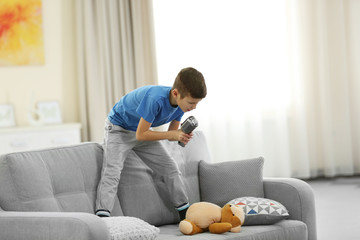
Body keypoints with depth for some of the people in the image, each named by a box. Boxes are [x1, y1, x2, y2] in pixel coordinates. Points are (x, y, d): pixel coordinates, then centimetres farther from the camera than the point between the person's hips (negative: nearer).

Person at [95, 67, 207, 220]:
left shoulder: (181, 102, -14)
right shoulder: (156, 99, -39)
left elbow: (172, 134, -2)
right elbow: (141, 134, -31)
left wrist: (182, 136, -25)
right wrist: (173, 134, -32)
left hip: (143, 131, 7)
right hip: (118, 128, -7)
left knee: (171, 168, 4)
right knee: (112, 171, -24)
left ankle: (186, 215, 15)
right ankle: (102, 216, -29)